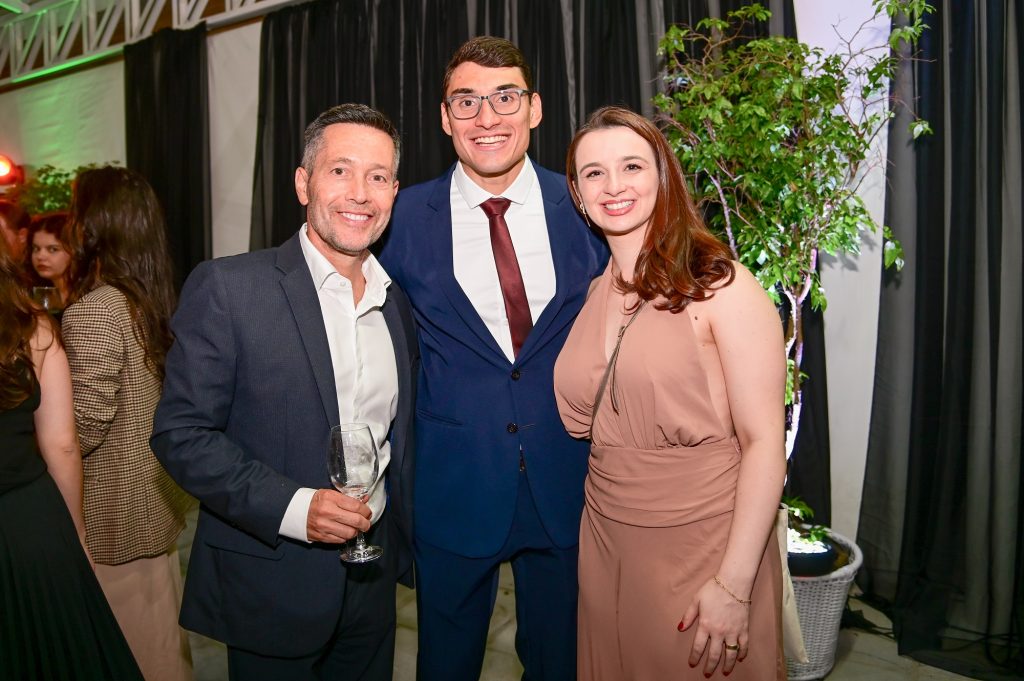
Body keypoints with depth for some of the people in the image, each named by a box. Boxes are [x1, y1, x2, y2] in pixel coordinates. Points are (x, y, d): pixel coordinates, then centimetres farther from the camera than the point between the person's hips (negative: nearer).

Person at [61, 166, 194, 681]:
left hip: (112, 521, -7)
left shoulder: (92, 312, -22)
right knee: (161, 630, 22)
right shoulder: (155, 300, 1)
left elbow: (84, 430, -21)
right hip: (157, 505, 7)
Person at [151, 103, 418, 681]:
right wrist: (292, 506, -22)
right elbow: (180, 433, -13)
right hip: (270, 583, -4)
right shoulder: (227, 287, -13)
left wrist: (406, 545, 12)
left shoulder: (399, 303, 3)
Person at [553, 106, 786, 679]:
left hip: (702, 548, -5)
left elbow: (764, 442, -16)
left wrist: (735, 583, -18)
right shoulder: (597, 293, 4)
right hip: (607, 546, 5)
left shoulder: (720, 286, -14)